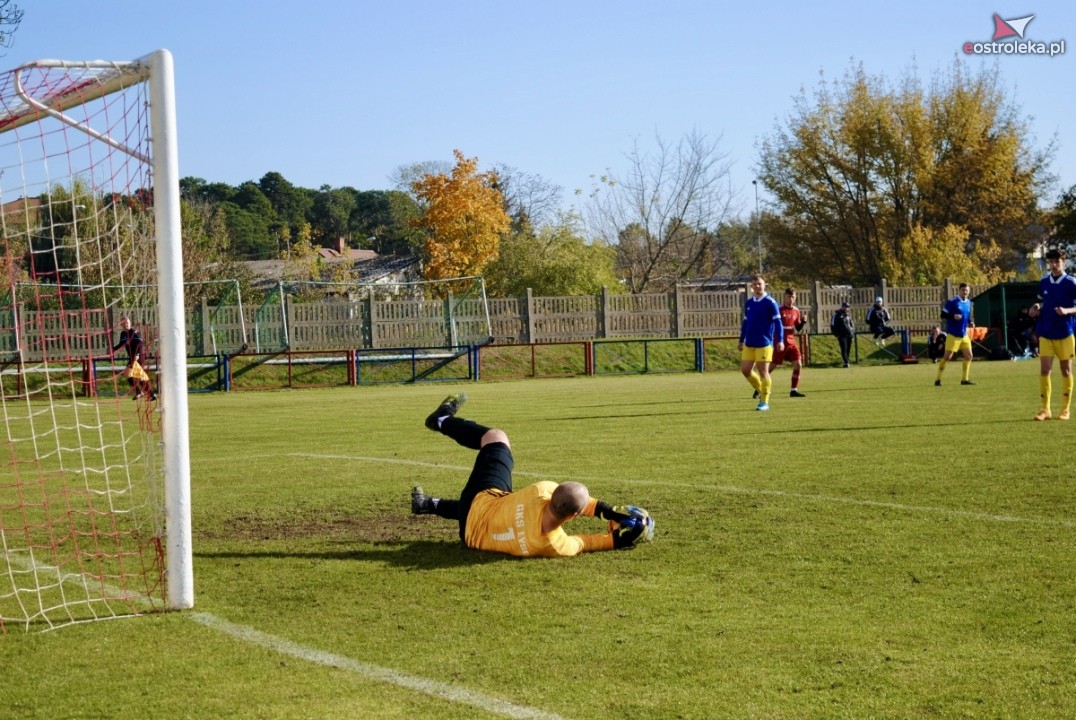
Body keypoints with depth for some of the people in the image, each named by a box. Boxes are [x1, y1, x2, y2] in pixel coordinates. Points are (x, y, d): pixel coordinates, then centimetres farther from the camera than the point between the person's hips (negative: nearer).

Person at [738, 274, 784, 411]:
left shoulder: (770, 302, -8)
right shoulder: (749, 302, 10)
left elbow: (777, 322, -9)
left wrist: (780, 340, -16)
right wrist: (741, 340, 19)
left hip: (764, 343, -6)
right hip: (749, 343, 6)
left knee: (763, 371, -5)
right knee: (745, 369, 3)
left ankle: (764, 402, 2)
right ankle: (761, 391, 23)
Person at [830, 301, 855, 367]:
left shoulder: (848, 314, 15)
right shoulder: (837, 314, -5)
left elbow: (852, 324, 25)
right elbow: (833, 325, -6)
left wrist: (853, 332, 11)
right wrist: (836, 334, -9)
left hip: (849, 335, 6)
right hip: (842, 335, -6)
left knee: (848, 349, 7)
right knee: (844, 349, -13)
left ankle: (846, 362, 15)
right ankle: (846, 362, -20)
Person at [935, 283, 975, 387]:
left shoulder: (968, 303, 11)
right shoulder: (952, 302, -11)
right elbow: (943, 315, -11)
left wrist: (970, 323, 3)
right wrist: (953, 316, -28)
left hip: (964, 335, 7)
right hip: (953, 335, -7)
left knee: (968, 356, 4)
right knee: (947, 356, -8)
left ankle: (965, 379, 14)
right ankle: (938, 379, 0)